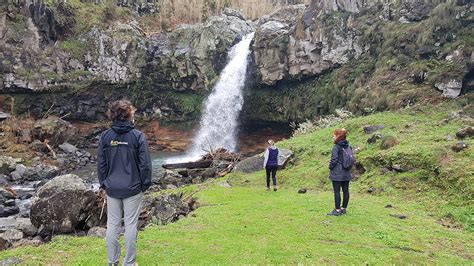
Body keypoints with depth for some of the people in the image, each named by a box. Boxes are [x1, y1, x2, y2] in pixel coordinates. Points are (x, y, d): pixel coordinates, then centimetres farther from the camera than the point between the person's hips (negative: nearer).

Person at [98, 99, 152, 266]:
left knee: (112, 224, 12)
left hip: (112, 189, 3)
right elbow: (145, 164, -9)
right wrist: (145, 185, 2)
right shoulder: (138, 136, -11)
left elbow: (101, 163, 3)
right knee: (131, 225, 7)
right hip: (133, 189, -3)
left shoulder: (105, 136, -1)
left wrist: (103, 183, 14)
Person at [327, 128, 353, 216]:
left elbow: (334, 160, -17)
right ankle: (344, 208, 22)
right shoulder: (348, 146, 7)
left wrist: (330, 167, -2)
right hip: (346, 173, 7)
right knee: (345, 191, 11)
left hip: (337, 173, -7)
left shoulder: (336, 147, -14)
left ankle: (337, 210, 1)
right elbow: (352, 158, 11)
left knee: (337, 192, -2)